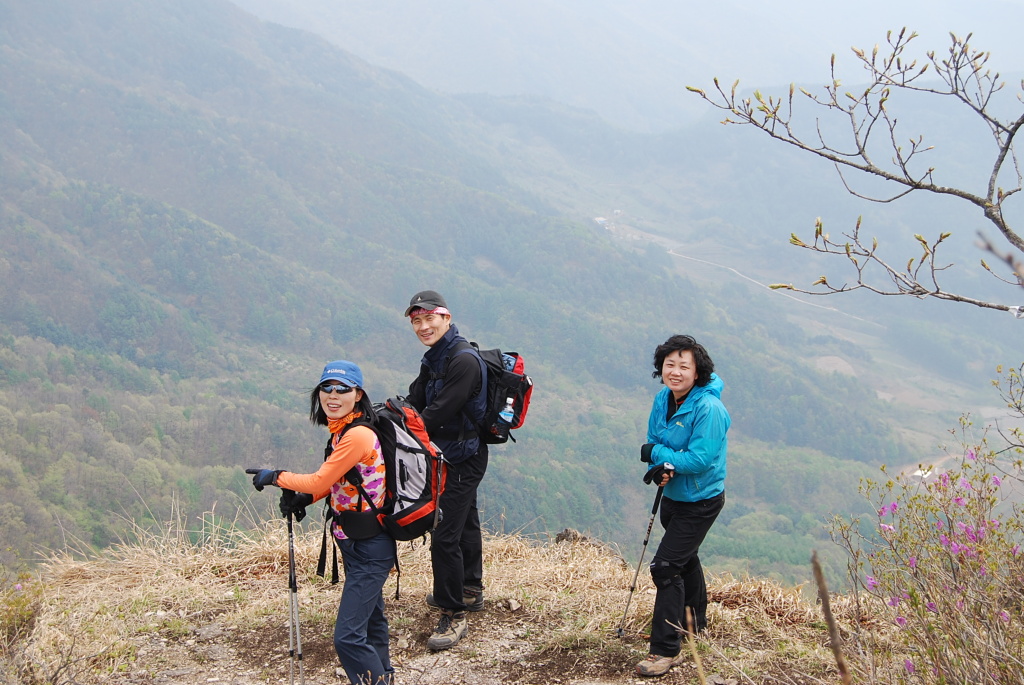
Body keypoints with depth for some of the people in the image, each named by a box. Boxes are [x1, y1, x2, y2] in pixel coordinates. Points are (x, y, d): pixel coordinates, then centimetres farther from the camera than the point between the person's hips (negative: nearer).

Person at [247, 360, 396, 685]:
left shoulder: (357, 436, -23)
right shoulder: (343, 430, 6)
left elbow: (319, 480, -17)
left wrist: (276, 477, -3)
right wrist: (303, 498, -1)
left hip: (369, 548, -10)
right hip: (357, 544, 10)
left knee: (348, 637, -11)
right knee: (370, 620, 23)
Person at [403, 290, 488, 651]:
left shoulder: (464, 360, -23)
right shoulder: (434, 359, 9)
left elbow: (438, 413, -26)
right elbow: (414, 402, 5)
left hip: (463, 458, -10)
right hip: (451, 456, 10)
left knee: (444, 535, -12)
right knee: (464, 521, 24)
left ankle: (454, 615, -5)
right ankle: (470, 590, 41)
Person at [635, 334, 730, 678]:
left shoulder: (708, 409, -27)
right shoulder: (664, 398, -4)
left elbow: (700, 459, -30)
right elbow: (654, 440, 3)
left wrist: (657, 454, -21)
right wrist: (664, 467, -19)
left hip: (700, 501, -9)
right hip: (673, 495, 9)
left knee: (666, 566, -14)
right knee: (684, 558, 26)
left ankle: (666, 649, -8)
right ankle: (694, 621, 48)